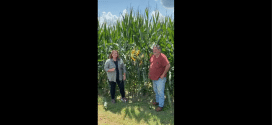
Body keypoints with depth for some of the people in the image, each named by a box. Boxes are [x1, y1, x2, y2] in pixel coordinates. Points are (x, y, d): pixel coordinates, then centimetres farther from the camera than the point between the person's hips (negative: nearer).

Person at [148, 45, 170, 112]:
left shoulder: (162, 57, -21)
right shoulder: (153, 56, 4)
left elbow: (168, 65, -27)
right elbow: (151, 64, 21)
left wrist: (163, 74, -23)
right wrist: (149, 72, 15)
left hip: (160, 78, -8)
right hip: (154, 78, 8)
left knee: (160, 92, -1)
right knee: (156, 90, 22)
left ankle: (161, 105, 10)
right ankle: (158, 101, 40)